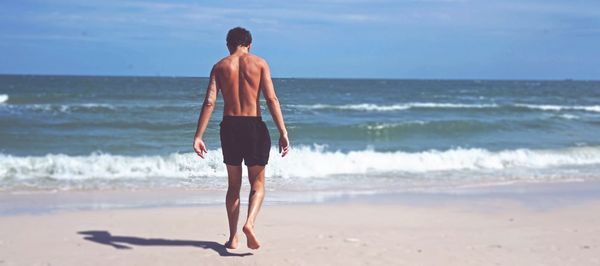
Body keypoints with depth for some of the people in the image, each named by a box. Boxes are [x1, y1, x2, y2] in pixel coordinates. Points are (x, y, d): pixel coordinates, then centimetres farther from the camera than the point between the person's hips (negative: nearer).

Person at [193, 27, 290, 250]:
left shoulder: (220, 66, 5)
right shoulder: (259, 63, 1)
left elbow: (209, 102, -4)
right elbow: (272, 99, -8)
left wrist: (198, 136, -6)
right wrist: (283, 133, -9)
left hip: (229, 126, 2)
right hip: (254, 126, -2)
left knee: (233, 185, 16)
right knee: (257, 184, 10)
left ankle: (233, 237, 18)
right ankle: (249, 223, -16)